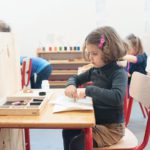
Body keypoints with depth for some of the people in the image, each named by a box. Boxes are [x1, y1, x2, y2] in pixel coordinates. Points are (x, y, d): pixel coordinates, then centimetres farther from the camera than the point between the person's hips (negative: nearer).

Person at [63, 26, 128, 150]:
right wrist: (71, 85, -9)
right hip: (95, 119, 7)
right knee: (67, 132, 2)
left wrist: (89, 90, -32)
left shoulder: (119, 73, -22)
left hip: (111, 127, -7)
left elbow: (117, 97, -41)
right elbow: (75, 78, 16)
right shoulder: (95, 70, 1)